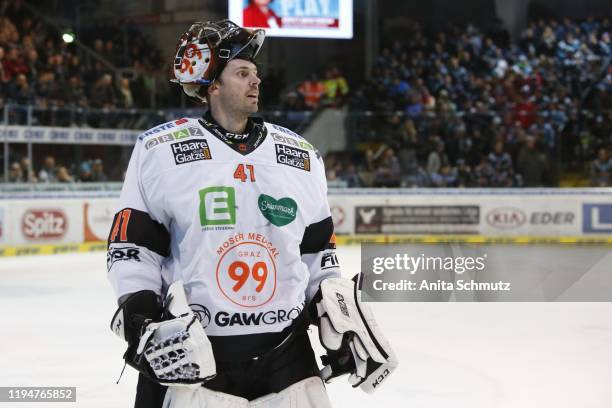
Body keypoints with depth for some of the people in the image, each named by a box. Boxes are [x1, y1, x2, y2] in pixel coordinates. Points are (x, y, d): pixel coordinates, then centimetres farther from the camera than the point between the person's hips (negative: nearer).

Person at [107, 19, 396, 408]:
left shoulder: (301, 156, 11)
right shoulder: (160, 151, -2)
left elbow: (318, 251, 17)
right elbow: (131, 246, -1)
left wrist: (339, 318, 9)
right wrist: (142, 316, -12)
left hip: (287, 350, 4)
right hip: (189, 349, -3)